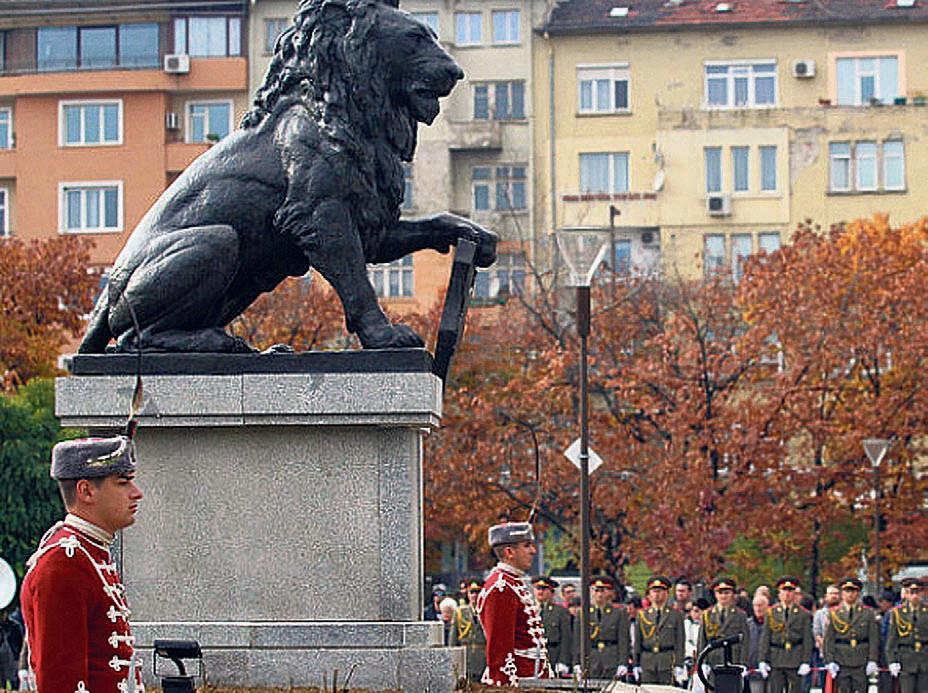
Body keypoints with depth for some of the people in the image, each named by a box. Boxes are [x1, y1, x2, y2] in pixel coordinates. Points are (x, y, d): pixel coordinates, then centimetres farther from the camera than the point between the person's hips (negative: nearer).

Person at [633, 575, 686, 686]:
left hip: (668, 662, -2)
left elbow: (680, 641, 4)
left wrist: (679, 665, -4)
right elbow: (637, 642, 12)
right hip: (647, 663, 2)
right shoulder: (642, 615, 12)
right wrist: (636, 665, 6)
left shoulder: (676, 615, 7)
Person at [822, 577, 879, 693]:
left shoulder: (867, 613, 8)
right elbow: (828, 640, 5)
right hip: (841, 664, 0)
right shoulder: (835, 614, 8)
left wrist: (872, 661, -6)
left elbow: (874, 639, 4)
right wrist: (830, 661, -5)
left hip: (861, 663, 0)